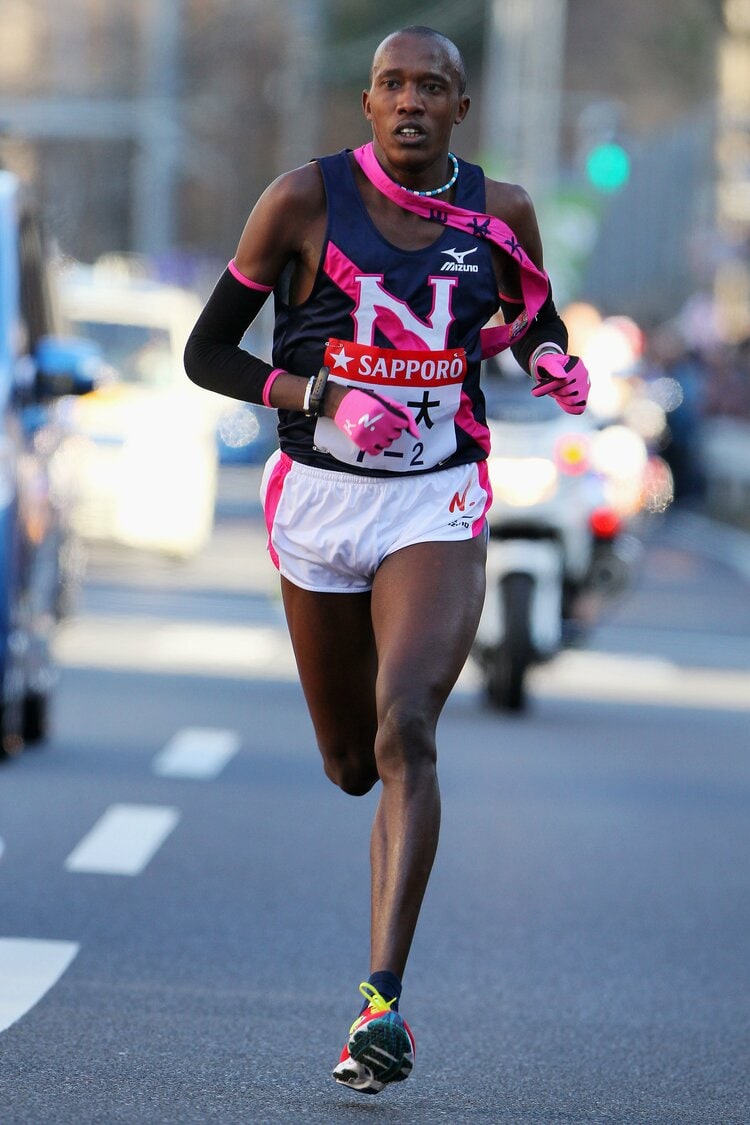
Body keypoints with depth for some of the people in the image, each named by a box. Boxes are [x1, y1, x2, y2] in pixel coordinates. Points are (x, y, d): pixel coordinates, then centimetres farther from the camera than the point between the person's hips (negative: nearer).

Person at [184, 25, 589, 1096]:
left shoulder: (499, 212, 1)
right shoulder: (305, 199, -4)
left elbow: (538, 327, 19)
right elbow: (206, 352, 0)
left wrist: (555, 363, -6)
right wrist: (315, 394, -16)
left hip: (437, 504, -1)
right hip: (320, 496, 1)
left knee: (404, 733, -22)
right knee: (351, 761, 12)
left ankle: (383, 998, -24)